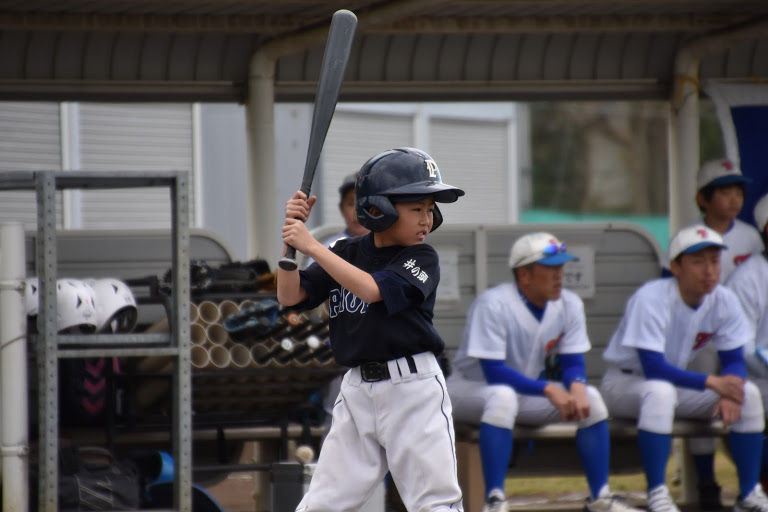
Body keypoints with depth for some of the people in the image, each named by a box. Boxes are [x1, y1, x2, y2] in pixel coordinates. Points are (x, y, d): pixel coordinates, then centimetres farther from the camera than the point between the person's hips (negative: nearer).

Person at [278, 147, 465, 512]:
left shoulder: (422, 259, -5)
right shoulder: (345, 253, 8)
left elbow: (370, 290, -20)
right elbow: (290, 296, 3)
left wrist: (312, 246, -22)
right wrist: (292, 230, -8)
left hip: (413, 387, -3)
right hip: (357, 389, 3)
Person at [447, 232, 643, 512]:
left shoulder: (569, 305, -4)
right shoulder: (493, 305, -24)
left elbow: (573, 363, -3)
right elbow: (493, 372, -29)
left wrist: (577, 387, -28)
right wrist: (549, 390, -36)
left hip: (528, 391, 7)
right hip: (473, 389, -7)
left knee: (590, 397, -12)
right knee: (503, 396, -39)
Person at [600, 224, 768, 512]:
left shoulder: (724, 302, -8)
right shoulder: (651, 299, -27)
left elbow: (734, 361, -2)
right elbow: (653, 368, -32)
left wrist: (730, 395, -25)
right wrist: (712, 383, -35)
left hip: (677, 381, 6)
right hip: (625, 382, -6)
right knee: (660, 391, -40)